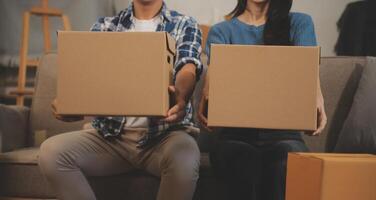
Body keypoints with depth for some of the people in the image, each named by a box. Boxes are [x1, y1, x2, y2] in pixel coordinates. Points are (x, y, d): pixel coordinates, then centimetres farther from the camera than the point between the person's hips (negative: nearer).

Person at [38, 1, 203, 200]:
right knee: (51, 151, -21)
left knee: (184, 157, -35)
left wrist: (180, 96, -38)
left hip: (165, 133, -2)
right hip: (111, 133, 3)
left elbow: (188, 68, -12)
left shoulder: (184, 25, 8)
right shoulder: (104, 26, 14)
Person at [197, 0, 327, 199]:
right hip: (236, 133, 0)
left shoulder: (299, 24, 14)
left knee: (287, 162, -33)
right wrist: (206, 99, -32)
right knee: (244, 161, -33)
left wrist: (317, 102, -28)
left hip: (283, 132, 0)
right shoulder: (221, 31, 13)